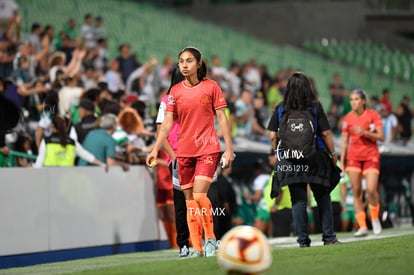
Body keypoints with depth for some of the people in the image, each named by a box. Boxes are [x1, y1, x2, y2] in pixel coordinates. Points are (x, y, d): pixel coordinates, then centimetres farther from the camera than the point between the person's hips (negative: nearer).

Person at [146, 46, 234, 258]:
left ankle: (210, 238, 0)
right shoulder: (175, 91, 6)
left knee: (199, 195, -18)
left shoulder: (211, 87, -1)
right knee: (189, 199, 3)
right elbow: (167, 123, 4)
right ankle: (197, 248, 8)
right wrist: (155, 149, -6)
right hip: (184, 151, 4)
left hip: (208, 149, -4)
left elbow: (222, 118, 0)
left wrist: (229, 148, -4)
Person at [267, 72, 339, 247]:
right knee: (323, 198, 9)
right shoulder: (315, 107, -3)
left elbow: (273, 136, -1)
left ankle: (303, 239, 2)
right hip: (315, 158, -1)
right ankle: (329, 237, 10)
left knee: (298, 201, 4)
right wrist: (333, 154, 6)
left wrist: (278, 154, 12)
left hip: (290, 160, 1)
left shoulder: (280, 109, 0)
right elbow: (325, 133, -3)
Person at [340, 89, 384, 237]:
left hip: (371, 156, -3)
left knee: (371, 189, -15)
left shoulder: (373, 115, -3)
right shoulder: (348, 118, 5)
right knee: (356, 192, -4)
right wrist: (342, 161, 4)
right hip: (354, 157, 3)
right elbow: (344, 142, 9)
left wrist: (364, 132, -19)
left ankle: (375, 219, 11)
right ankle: (362, 226, 0)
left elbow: (381, 137, -6)